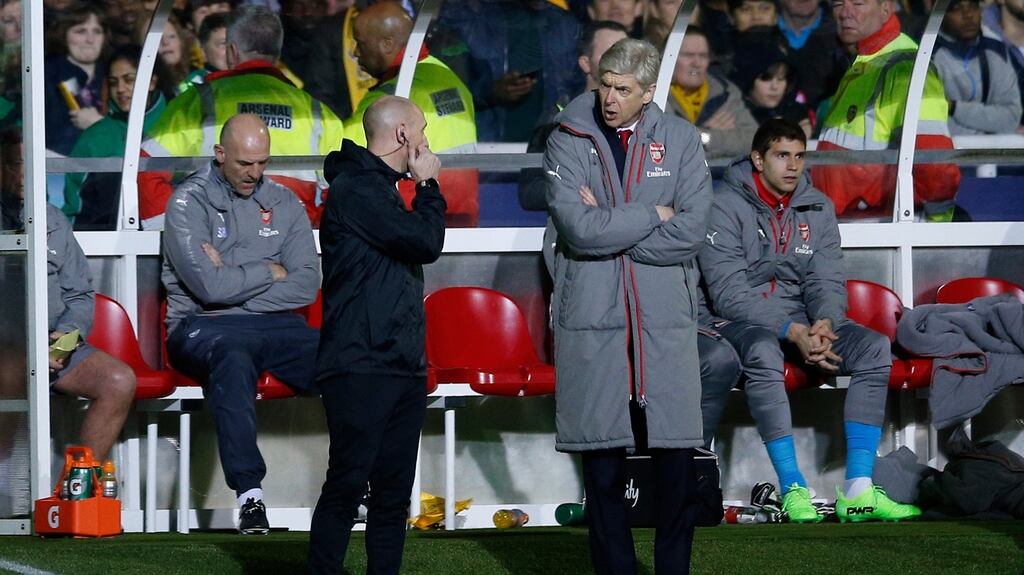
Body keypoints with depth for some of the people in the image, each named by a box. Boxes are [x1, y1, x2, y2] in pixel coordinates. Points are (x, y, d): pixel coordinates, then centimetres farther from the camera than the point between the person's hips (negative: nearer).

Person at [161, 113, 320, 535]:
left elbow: (307, 286, 1)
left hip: (275, 325, 4)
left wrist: (236, 281, -8)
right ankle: (249, 494, -45)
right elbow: (210, 286, -14)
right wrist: (270, 272, 0)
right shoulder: (190, 201, -1)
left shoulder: (283, 203, 13)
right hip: (204, 326, -4)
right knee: (233, 358, -40)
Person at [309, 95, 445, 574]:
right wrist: (429, 185, -2)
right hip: (360, 368, -10)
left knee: (393, 493, 8)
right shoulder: (355, 190, -11)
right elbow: (426, 242, -16)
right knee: (347, 485, -10)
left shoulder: (379, 189, 21)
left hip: (401, 368, 10)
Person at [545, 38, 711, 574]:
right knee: (601, 456, 2)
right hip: (591, 314, -1)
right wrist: (652, 217, -6)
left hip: (665, 314, 1)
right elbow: (579, 229, -12)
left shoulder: (680, 139, 5)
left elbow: (690, 233, -6)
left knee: (676, 453, -3)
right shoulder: (569, 141, 2)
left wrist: (609, 228, -8)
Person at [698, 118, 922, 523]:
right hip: (740, 321, -5)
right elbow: (729, 294, -16)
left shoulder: (817, 208, 8)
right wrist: (792, 332, -25)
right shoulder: (726, 208, -9)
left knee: (874, 346, -18)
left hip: (802, 318, 5)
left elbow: (827, 280, 5)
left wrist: (825, 322, -19)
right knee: (763, 352, -39)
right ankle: (793, 490, -35)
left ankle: (857, 490, -23)